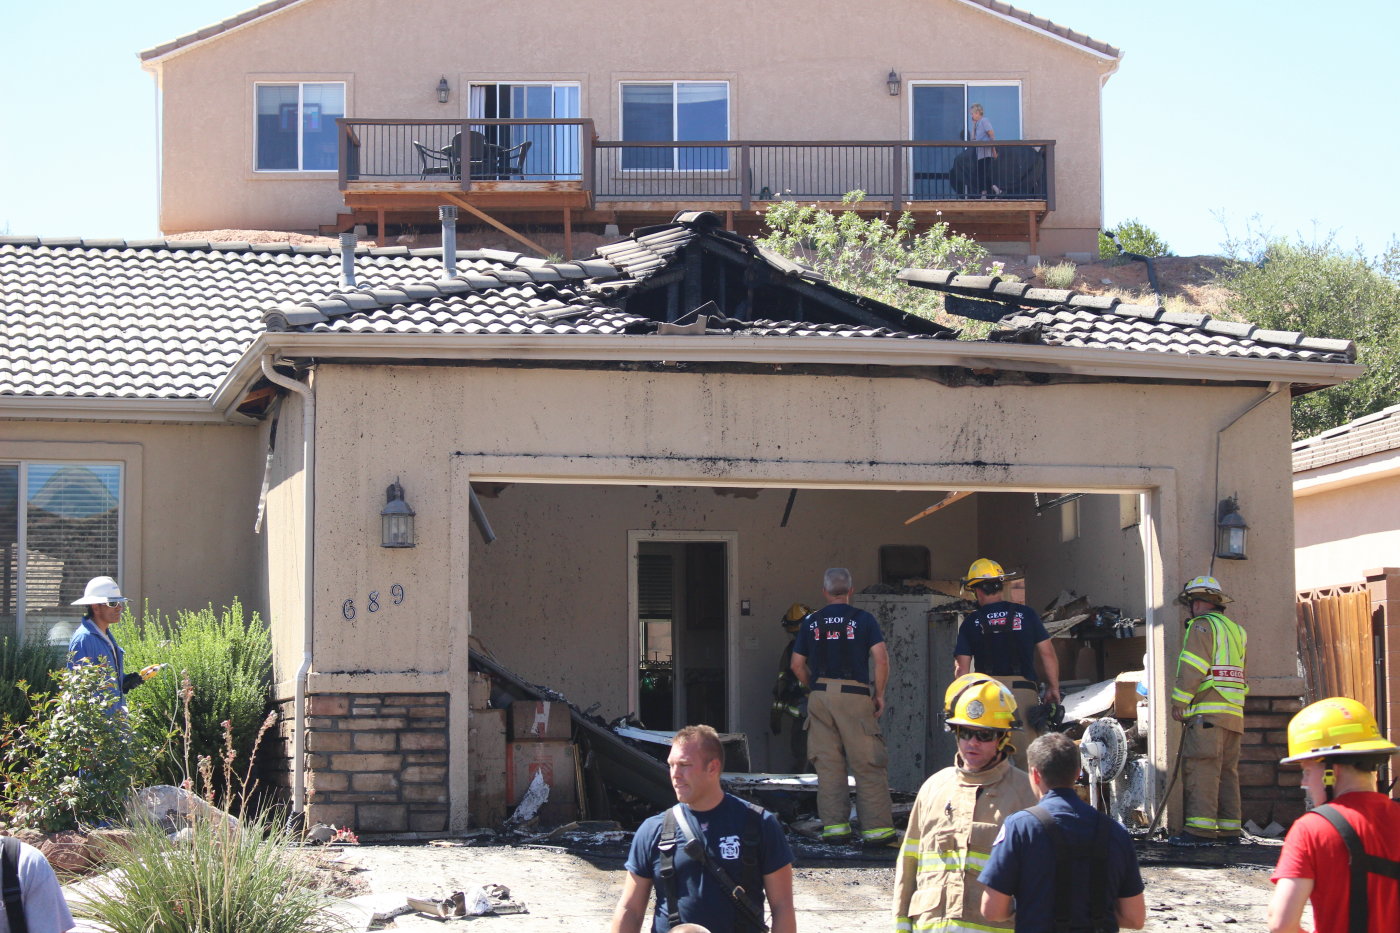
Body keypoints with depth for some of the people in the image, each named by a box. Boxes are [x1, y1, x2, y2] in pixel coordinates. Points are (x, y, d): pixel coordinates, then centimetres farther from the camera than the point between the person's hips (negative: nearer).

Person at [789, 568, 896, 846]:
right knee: (868, 764, -1)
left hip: (820, 696, 3)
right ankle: (876, 828, -4)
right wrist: (879, 694, 1)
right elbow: (880, 658, -8)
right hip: (855, 695, -3)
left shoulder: (812, 622, 9)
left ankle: (834, 825, 5)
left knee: (828, 763, 7)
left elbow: (797, 664, 10)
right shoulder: (863, 619, 0)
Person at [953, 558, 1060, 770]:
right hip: (1023, 691, 0)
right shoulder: (1026, 614, 6)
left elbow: (962, 668, 2)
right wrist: (1053, 688, 15)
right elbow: (1048, 653, 6)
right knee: (1027, 755, 1)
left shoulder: (971, 623, 4)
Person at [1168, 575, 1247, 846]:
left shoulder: (1202, 625, -3)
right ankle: (1229, 829, 10)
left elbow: (1193, 668, -13)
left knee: (1201, 769, -11)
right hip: (1234, 712, 9)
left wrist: (1179, 702, -8)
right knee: (1227, 771, 10)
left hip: (1208, 711, -9)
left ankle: (1200, 828, -18)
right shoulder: (1234, 630, 22)